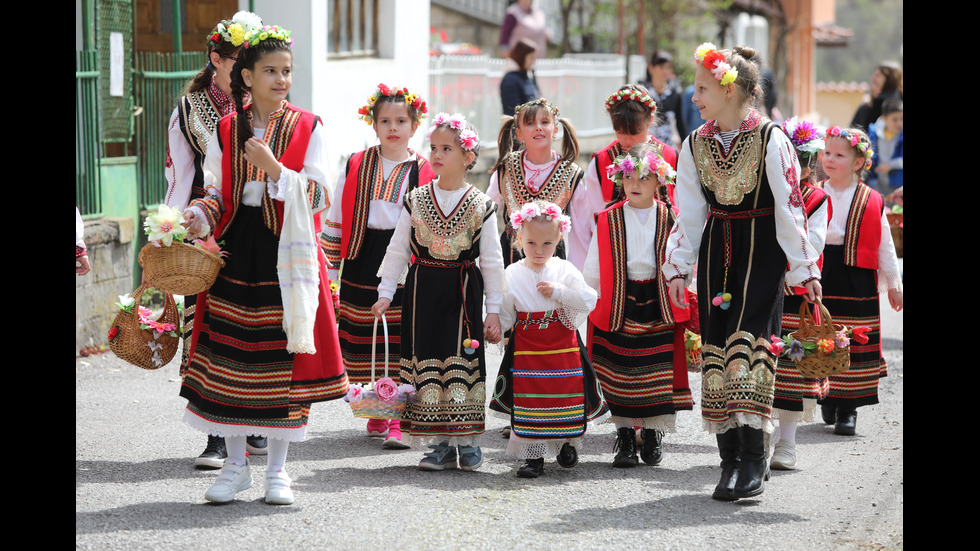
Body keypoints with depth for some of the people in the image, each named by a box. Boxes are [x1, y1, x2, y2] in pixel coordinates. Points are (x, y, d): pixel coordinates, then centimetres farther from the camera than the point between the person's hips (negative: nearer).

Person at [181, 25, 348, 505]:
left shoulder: (307, 127, 2)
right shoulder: (226, 130, 8)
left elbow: (317, 196, -4)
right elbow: (217, 194, 11)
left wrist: (274, 167, -16)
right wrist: (200, 218, -10)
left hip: (286, 250, -2)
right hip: (237, 249, 2)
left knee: (283, 356, -2)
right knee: (230, 353, 0)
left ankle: (278, 469, 9)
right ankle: (235, 465, 12)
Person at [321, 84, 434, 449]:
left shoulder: (425, 172, 2)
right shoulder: (355, 167, 5)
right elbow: (336, 221, 9)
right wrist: (329, 269, 7)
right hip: (362, 264, 2)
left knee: (401, 344, -4)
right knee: (364, 343, 5)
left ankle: (399, 421, 1)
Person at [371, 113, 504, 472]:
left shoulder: (480, 205, 1)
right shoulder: (416, 201, 5)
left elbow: (491, 261, 2)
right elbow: (397, 250, 9)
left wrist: (493, 310, 0)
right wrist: (385, 293, 1)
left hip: (463, 292, -2)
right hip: (423, 291, 2)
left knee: (463, 360, -4)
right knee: (426, 360, 0)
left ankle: (467, 440, 8)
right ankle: (440, 444, 7)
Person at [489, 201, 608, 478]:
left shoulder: (565, 270, 1)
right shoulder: (512, 275, 1)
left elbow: (589, 301, -5)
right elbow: (505, 315, 4)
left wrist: (559, 292, -15)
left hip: (563, 346, 0)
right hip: (527, 347, 0)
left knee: (567, 395, 4)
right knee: (529, 399, -3)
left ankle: (567, 444, 27)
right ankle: (534, 455, 5)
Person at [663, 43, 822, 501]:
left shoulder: (771, 140, -10)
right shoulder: (695, 145, 5)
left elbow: (790, 207, -8)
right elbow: (688, 212, 11)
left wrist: (805, 268, -7)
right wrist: (678, 267, 6)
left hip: (762, 252, -5)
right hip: (716, 251, 5)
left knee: (748, 339, -18)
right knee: (714, 343, 0)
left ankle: (752, 458, -19)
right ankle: (730, 458, 6)